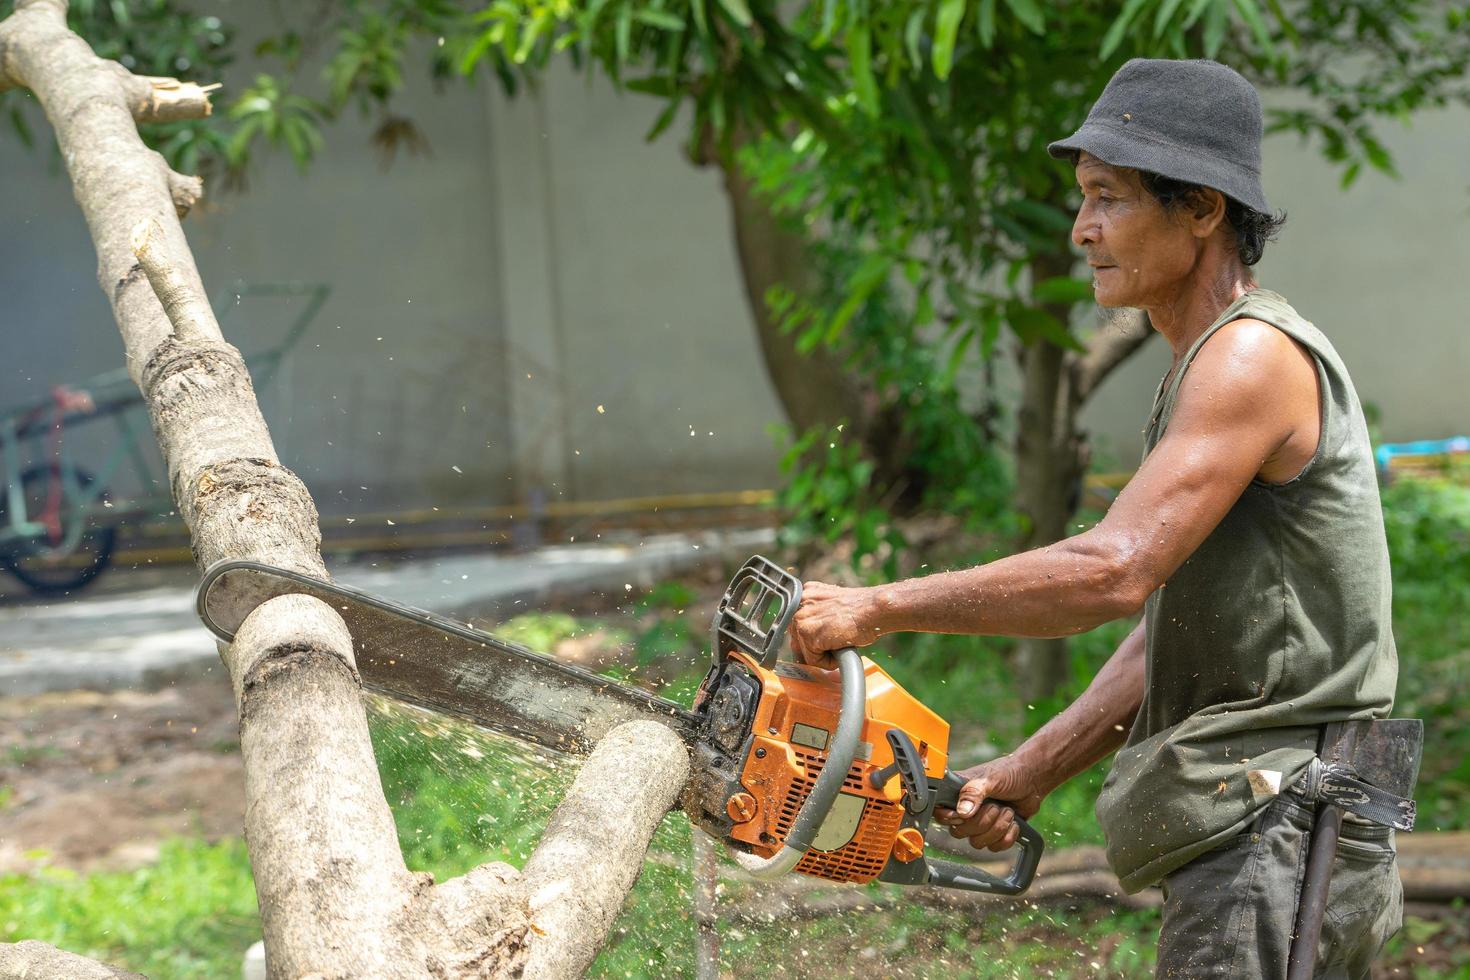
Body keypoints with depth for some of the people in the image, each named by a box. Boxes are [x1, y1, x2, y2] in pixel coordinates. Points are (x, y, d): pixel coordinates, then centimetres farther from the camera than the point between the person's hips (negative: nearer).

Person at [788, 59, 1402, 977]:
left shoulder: (1255, 354, -14)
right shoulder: (1210, 368, 19)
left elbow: (1112, 573, -26)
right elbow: (1171, 637, 18)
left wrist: (879, 609, -21)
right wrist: (1026, 777, 11)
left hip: (1275, 834, -10)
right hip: (1254, 839, 10)